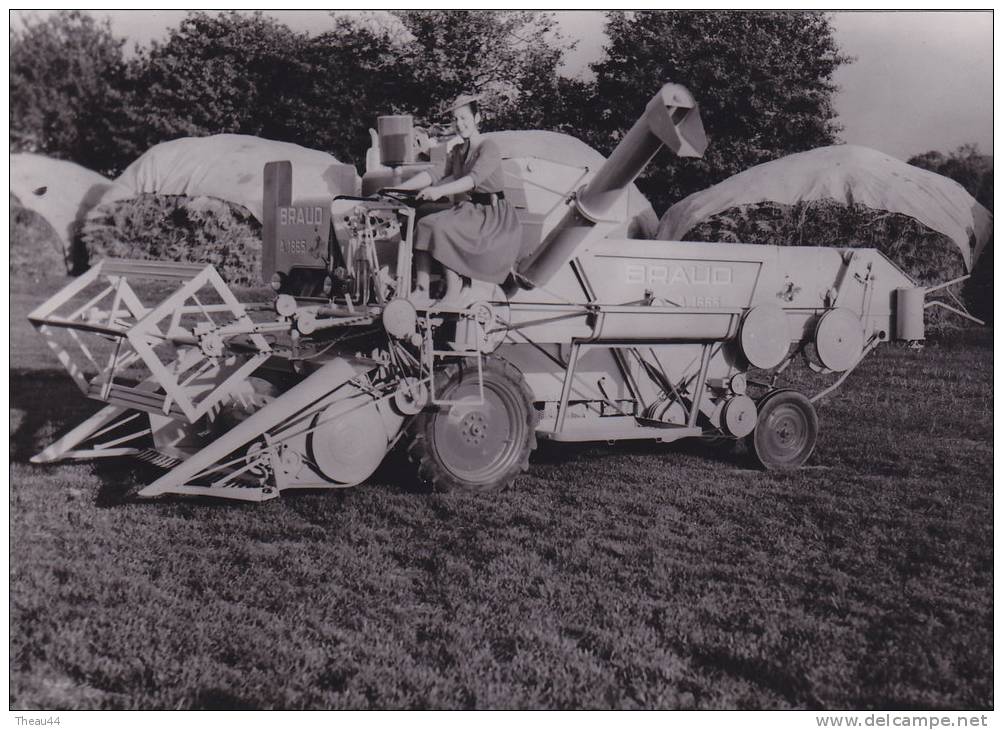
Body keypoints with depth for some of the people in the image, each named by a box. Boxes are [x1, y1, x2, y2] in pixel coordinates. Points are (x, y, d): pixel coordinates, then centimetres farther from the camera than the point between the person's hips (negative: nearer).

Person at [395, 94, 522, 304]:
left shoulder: (489, 148, -11)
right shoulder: (457, 151, 15)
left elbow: (474, 178, -28)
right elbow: (451, 179, 11)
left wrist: (440, 190, -43)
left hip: (494, 215, -7)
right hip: (469, 208, 8)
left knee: (442, 228, -29)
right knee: (423, 225, -14)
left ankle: (454, 292, -24)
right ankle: (421, 290, -18)